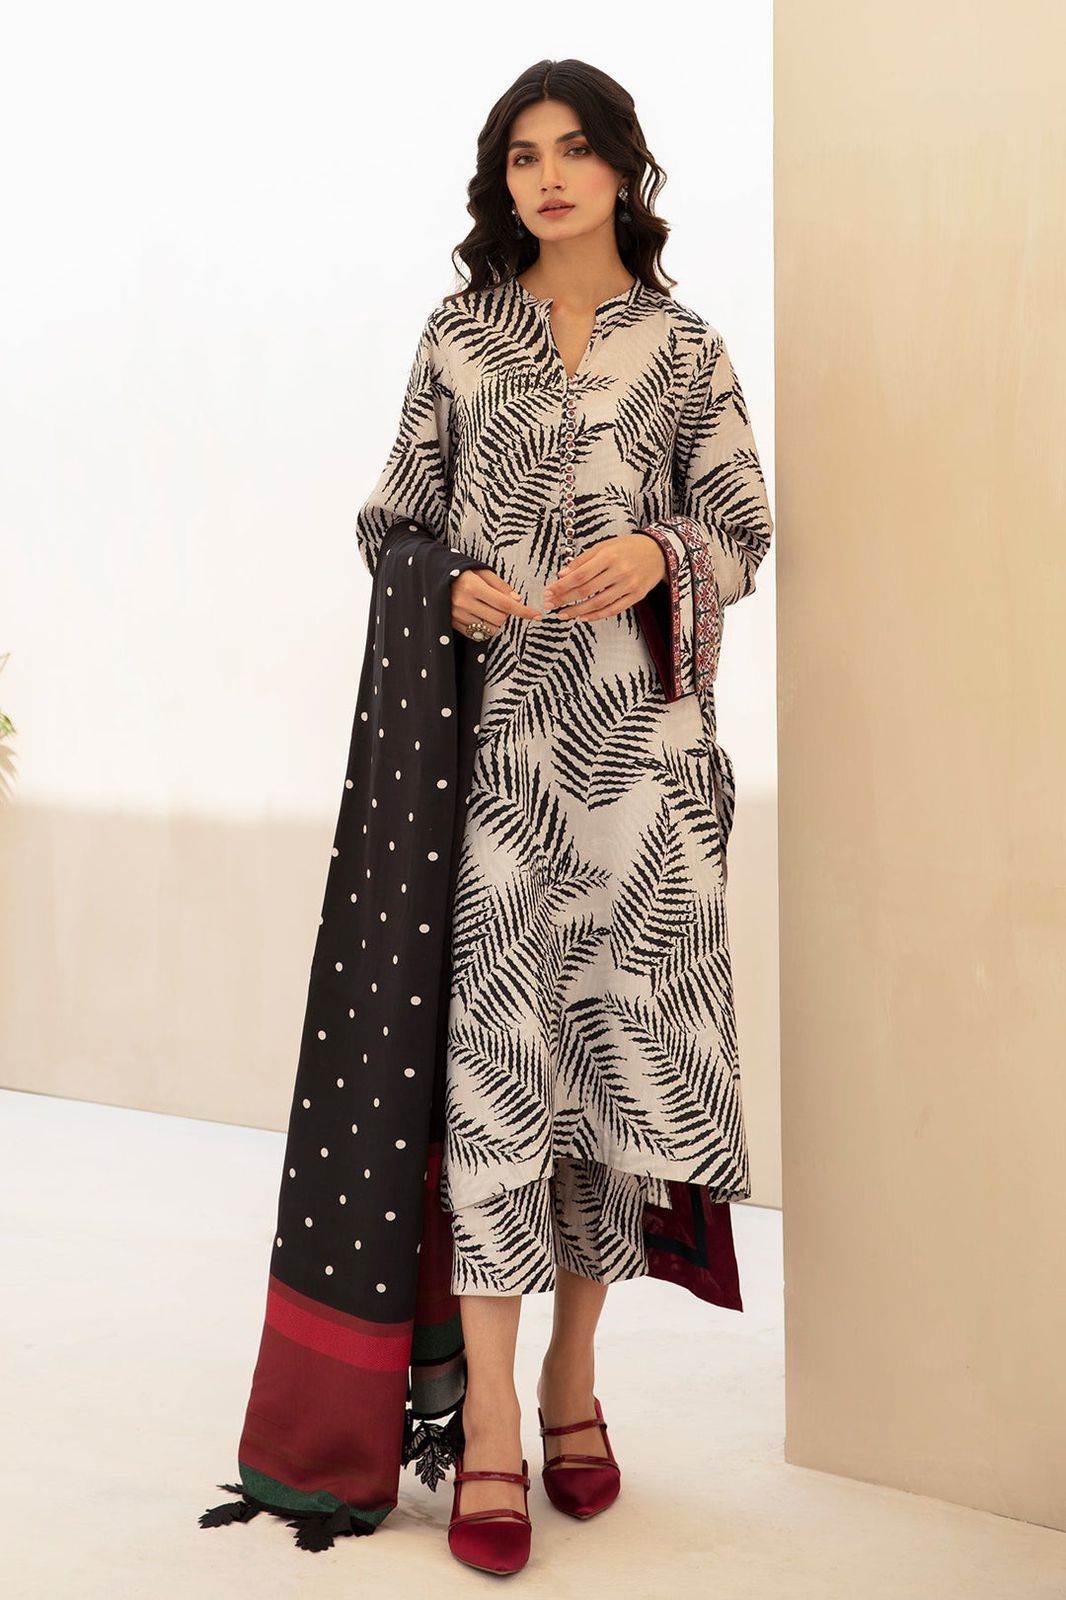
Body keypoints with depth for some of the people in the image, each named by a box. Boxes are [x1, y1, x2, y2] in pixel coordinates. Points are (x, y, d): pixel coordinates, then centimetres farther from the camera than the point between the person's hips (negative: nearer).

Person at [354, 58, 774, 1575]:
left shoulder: (686, 350, 10)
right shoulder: (457, 335, 11)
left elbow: (742, 531, 8)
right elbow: (397, 515, 14)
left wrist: (657, 554, -13)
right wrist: (451, 589, -7)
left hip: (639, 740, 1)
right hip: (499, 733, 0)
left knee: (619, 1042, 2)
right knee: (496, 1042, -8)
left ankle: (574, 1377, 18)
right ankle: (491, 1429, -4)